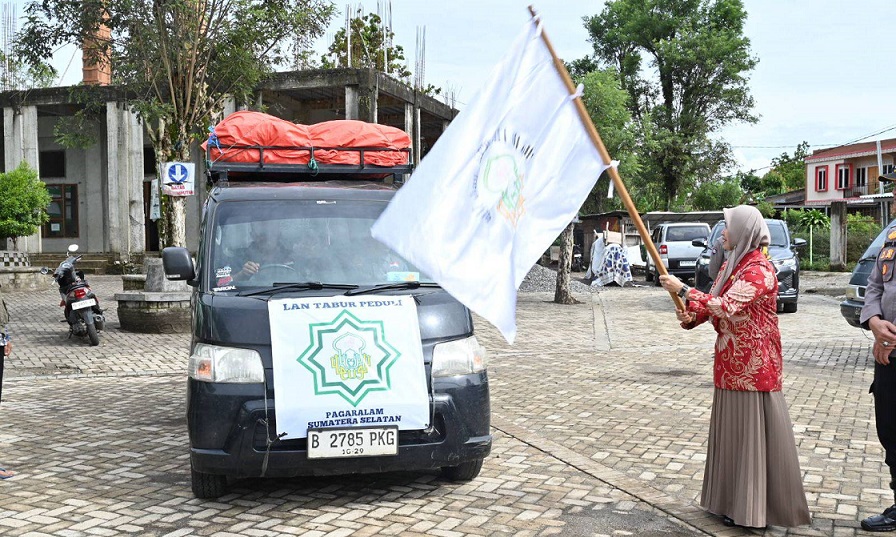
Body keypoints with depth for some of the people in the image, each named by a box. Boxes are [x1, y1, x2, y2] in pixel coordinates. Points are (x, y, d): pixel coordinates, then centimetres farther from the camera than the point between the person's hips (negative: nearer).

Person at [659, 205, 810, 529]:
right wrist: (690, 316, -6)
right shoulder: (730, 265, 11)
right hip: (730, 362, 9)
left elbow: (726, 306, -28)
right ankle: (732, 499, 26)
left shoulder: (759, 270, -17)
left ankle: (752, 509, 8)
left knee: (753, 434, -1)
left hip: (754, 366, -9)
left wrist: (683, 290, -23)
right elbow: (713, 304, 14)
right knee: (730, 431, 14)